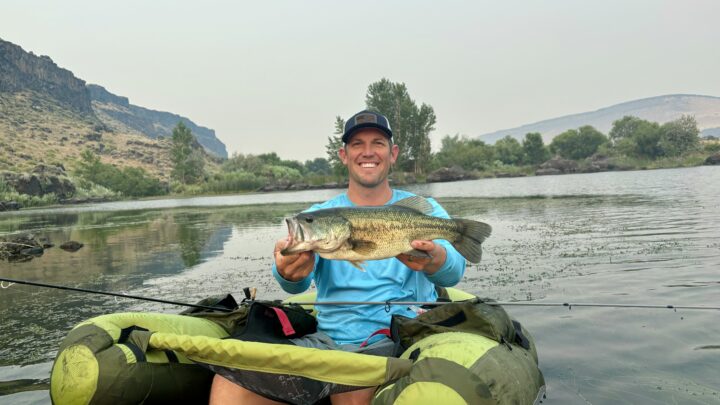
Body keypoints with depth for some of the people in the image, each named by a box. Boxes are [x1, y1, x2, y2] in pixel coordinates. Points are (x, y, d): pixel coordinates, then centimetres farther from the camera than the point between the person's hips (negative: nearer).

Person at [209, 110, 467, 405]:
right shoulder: (318, 215, 8)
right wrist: (289, 272, -33)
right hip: (328, 339, 2)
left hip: (400, 338, -2)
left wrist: (433, 260, -35)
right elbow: (298, 285, -7)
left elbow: (453, 272, -10)